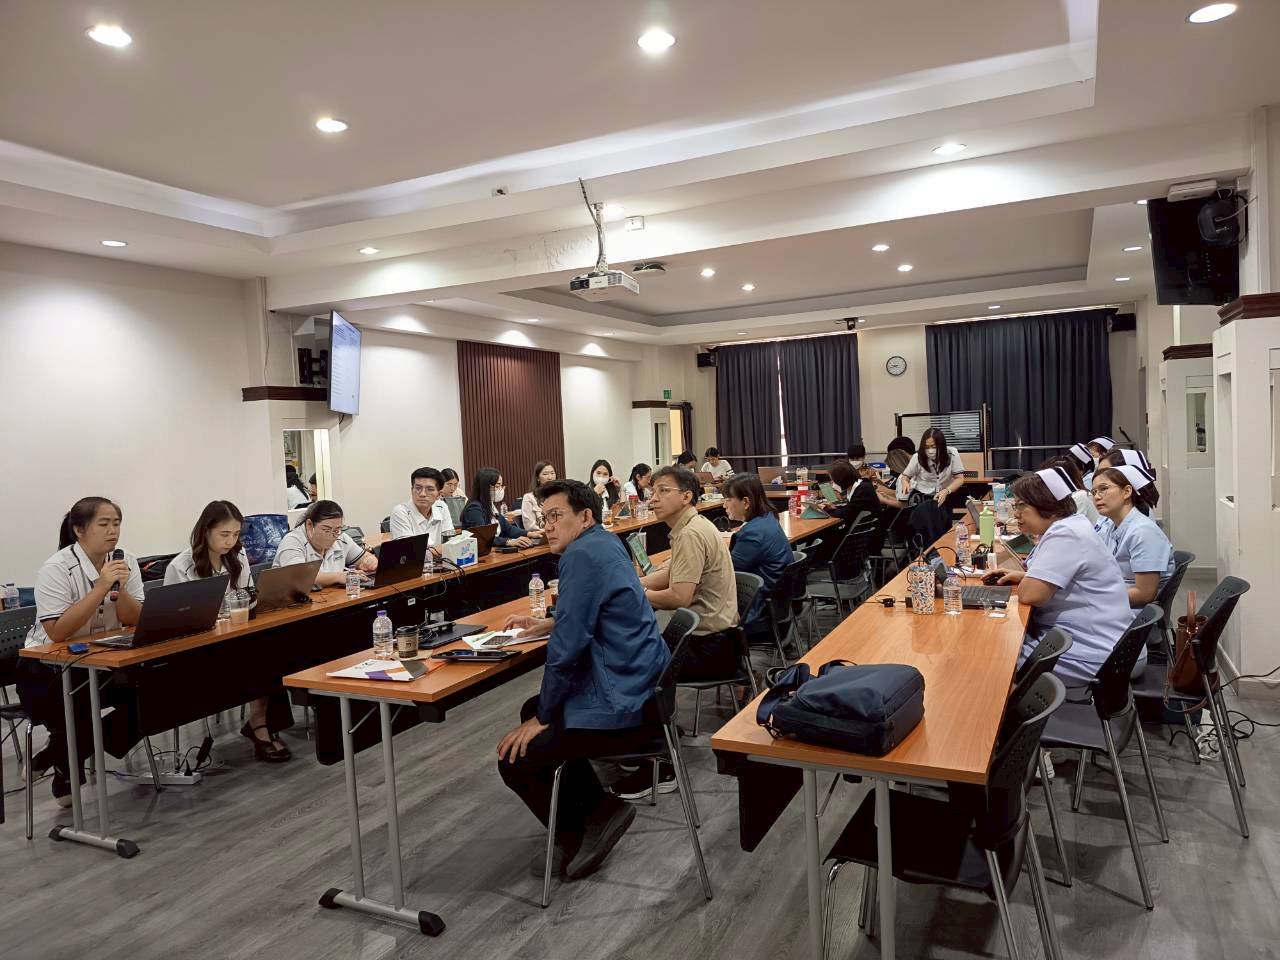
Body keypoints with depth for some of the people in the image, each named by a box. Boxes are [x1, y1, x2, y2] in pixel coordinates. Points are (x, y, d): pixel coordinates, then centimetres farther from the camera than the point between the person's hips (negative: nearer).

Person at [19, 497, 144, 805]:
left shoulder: (126, 561, -4)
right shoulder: (57, 568, -18)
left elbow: (136, 622, -7)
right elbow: (57, 633, -27)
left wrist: (119, 589, -24)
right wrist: (101, 587, -32)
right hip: (47, 666, -5)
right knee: (73, 714, -30)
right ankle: (65, 767, 9)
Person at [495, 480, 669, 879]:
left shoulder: (583, 554, -18)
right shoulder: (605, 543, 12)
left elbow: (567, 647, -21)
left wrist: (543, 717, -9)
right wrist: (547, 625, 19)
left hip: (621, 709, -11)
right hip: (640, 689, 11)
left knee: (516, 760, -3)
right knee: (532, 709, 26)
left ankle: (577, 839, 17)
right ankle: (599, 809, 23)